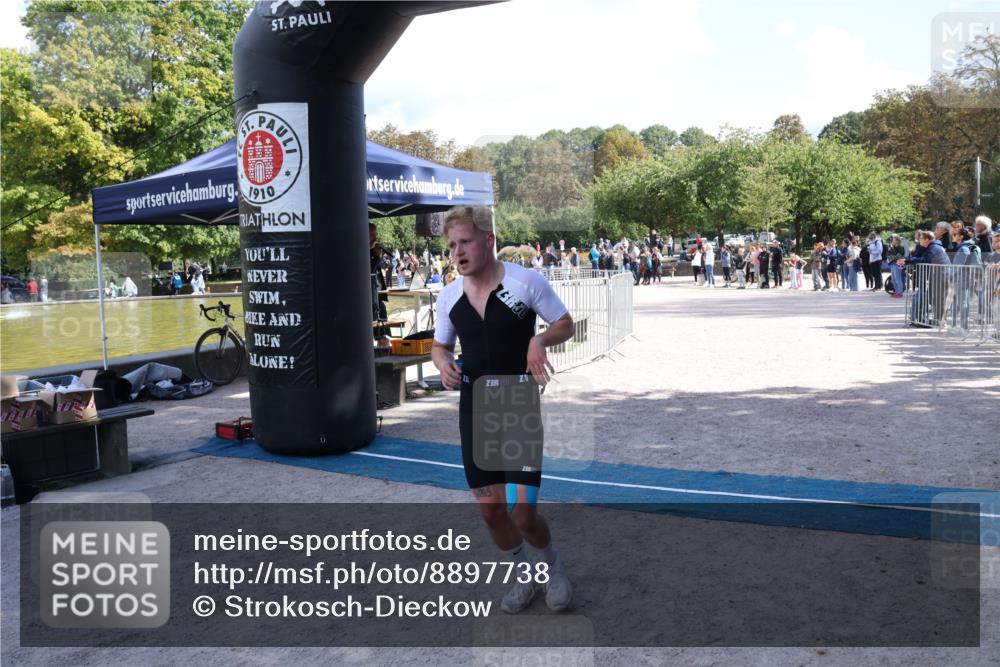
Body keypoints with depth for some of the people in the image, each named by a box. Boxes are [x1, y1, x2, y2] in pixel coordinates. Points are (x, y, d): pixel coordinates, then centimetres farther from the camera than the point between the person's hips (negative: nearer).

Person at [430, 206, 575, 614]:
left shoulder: (527, 281, -9)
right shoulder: (449, 296, 3)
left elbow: (566, 325, 0)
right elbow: (440, 345, 16)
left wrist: (540, 340, -21)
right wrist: (443, 363, -7)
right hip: (474, 409, 4)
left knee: (523, 514, -8)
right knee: (490, 511, 8)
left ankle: (553, 567, 25)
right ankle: (525, 576, 35)